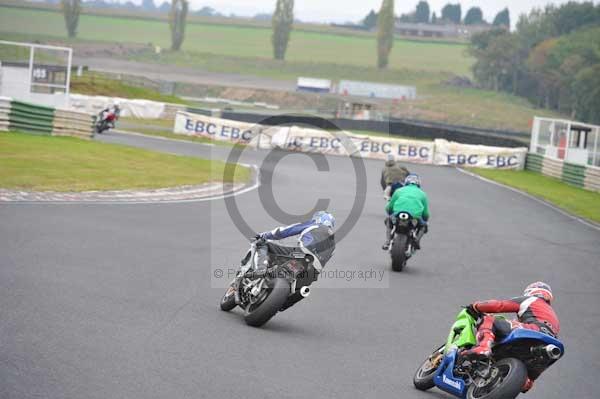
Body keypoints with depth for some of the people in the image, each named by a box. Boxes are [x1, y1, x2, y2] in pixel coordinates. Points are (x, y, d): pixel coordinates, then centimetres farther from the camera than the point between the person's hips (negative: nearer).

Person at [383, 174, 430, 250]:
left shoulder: (399, 191, 20)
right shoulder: (422, 193, 20)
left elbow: (389, 208, 21)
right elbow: (426, 214, 16)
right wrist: (425, 219, 38)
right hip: (415, 217, 0)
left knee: (389, 220, 34)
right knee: (423, 225, 33)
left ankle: (387, 242, 15)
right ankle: (417, 238, 3)